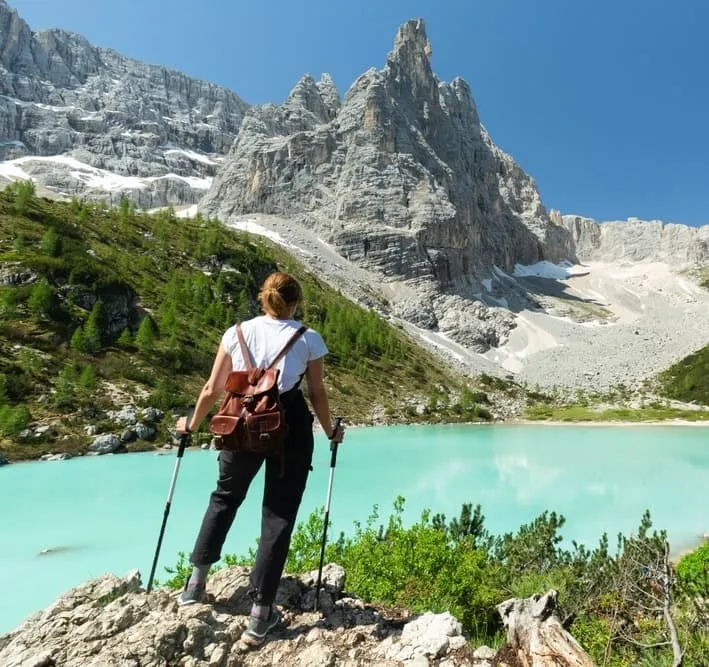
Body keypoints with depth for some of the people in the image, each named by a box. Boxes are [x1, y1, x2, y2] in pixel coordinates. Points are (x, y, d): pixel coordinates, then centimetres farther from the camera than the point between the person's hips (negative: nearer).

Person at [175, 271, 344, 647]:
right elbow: (317, 395, 3)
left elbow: (212, 391, 7)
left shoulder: (237, 332, 5)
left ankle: (196, 581, 34)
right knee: (279, 516, 11)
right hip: (290, 427, -2)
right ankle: (260, 613, 18)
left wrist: (191, 424, 24)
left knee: (225, 497, 28)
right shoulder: (309, 339, 1)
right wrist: (331, 432, 19)